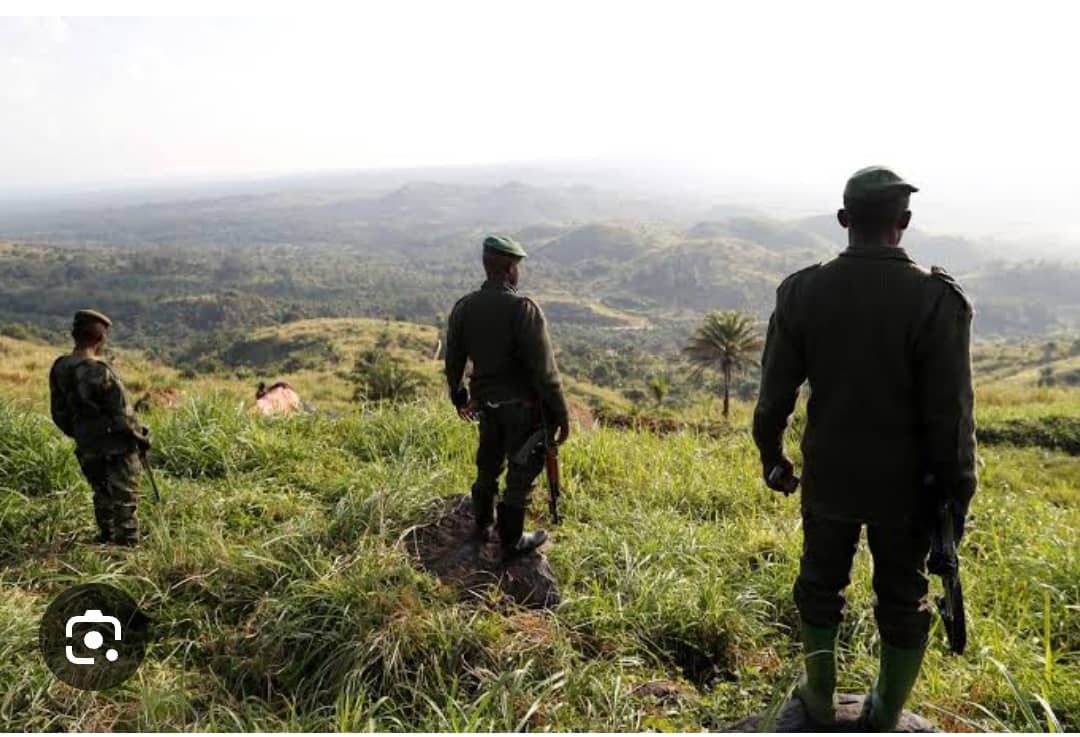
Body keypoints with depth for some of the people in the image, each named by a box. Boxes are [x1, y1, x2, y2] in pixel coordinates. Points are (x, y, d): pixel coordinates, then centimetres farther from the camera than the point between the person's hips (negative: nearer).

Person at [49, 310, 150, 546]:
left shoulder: (59, 369, -3)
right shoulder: (99, 372, -25)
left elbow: (59, 414, 6)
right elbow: (122, 415, -20)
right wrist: (141, 436, -3)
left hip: (87, 449, 7)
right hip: (117, 447, -7)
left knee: (102, 497, 22)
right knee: (123, 500, 5)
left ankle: (107, 541, 34)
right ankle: (127, 545, 10)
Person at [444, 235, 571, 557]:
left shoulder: (463, 307, -4)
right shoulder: (523, 309, -23)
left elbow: (453, 361, 7)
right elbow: (545, 370, -23)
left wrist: (459, 397, 23)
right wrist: (561, 414, -13)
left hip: (485, 401, 6)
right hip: (522, 405, -6)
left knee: (488, 464, 23)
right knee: (521, 471, 10)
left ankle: (482, 526, 41)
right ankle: (511, 540, 22)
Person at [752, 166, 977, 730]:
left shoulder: (802, 291, -10)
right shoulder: (936, 299, -17)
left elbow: (775, 390, -3)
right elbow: (950, 413, -14)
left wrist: (772, 457, 11)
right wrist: (957, 491, -1)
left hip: (828, 477, 2)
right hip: (906, 484, -1)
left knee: (820, 585, 20)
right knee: (902, 600, 17)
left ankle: (819, 702, 37)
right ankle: (885, 719, 33)